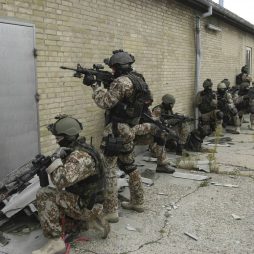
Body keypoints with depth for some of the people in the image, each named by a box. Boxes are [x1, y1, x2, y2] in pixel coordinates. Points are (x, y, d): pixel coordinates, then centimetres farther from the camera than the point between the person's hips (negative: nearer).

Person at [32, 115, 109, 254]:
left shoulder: (80, 156, -27)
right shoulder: (75, 149, 5)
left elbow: (61, 181, -39)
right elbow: (65, 174, 14)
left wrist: (56, 159, -23)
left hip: (86, 205, -10)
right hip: (87, 201, 10)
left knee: (44, 194, -18)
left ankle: (55, 241, -13)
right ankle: (93, 217, 20)